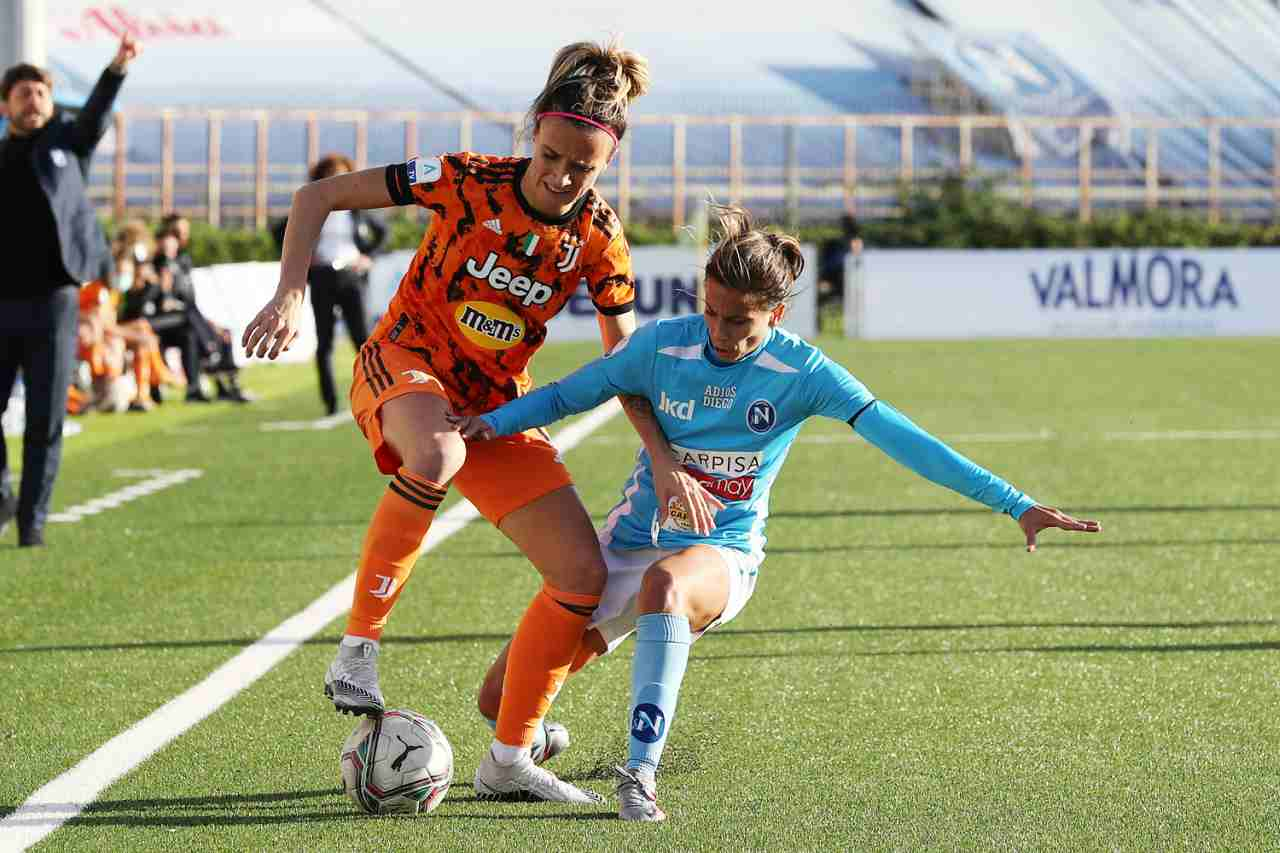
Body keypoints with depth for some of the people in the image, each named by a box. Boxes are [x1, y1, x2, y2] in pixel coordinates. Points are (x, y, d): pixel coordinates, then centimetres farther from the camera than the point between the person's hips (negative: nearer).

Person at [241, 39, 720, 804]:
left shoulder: (599, 240, -7)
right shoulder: (469, 182, -16)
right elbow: (319, 197, -11)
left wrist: (670, 466, -8)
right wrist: (291, 296, -23)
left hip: (499, 404, 5)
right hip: (403, 366, -5)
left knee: (584, 575, -6)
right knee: (437, 457, -43)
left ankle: (510, 761, 9)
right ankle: (358, 649, -27)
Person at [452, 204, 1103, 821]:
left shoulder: (803, 373, -10)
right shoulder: (663, 345, -6)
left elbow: (902, 439, -16)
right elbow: (565, 395, 5)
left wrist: (1016, 505, -21)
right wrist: (493, 422, -13)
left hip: (721, 554, -3)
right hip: (629, 542, 3)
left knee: (665, 581, -42)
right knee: (503, 700, 0)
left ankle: (641, 771, -38)